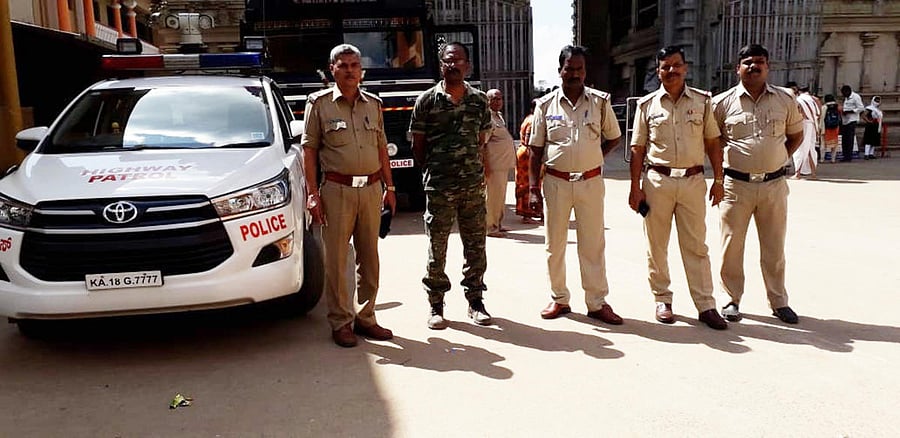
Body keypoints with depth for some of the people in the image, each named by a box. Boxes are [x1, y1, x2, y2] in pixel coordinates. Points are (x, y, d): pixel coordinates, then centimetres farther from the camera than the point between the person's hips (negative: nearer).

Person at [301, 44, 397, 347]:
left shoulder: (373, 104, 14)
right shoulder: (319, 103, 2)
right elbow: (309, 149, -1)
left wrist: (389, 187, 13)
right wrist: (313, 193, -9)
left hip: (372, 188, 4)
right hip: (337, 189, -4)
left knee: (369, 257, 9)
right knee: (336, 259, -1)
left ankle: (365, 317, 20)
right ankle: (340, 322, 9)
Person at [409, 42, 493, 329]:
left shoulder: (479, 100, 8)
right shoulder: (427, 100, 1)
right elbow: (418, 146, 5)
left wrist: (472, 168, 10)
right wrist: (432, 172, 6)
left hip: (474, 185, 3)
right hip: (438, 187, -2)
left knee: (476, 245, 8)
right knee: (437, 248, 3)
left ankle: (475, 300, 22)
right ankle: (436, 306, 15)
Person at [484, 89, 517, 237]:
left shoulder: (499, 115, 18)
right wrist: (486, 165, -23)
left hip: (504, 163, 10)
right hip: (494, 164, -10)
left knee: (501, 195, 14)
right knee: (493, 195, -6)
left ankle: (498, 224, 23)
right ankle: (490, 227, 0)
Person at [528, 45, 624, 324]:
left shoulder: (600, 102, 1)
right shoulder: (546, 105, 1)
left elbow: (613, 138, 13)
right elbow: (536, 150, 3)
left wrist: (591, 159, 2)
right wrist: (533, 188, -2)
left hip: (591, 182, 0)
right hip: (555, 182, 1)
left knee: (593, 245, 6)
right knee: (554, 244, 9)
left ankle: (597, 303, 16)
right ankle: (559, 299, 23)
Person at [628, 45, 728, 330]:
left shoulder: (702, 101, 6)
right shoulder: (647, 105, 4)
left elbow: (712, 143, 9)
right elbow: (638, 150, 4)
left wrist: (718, 180, 4)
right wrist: (635, 188, 0)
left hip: (693, 180, 0)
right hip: (657, 181, 0)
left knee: (696, 245, 4)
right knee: (656, 245, 7)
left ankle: (706, 306, 9)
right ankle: (662, 299, 21)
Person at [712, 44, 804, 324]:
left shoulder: (785, 100, 5)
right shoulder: (723, 102, -1)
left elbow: (796, 134, 17)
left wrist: (780, 158, 6)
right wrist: (723, 162, 1)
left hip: (774, 185, 2)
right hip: (736, 185, -2)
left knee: (774, 248, 11)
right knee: (732, 246, 4)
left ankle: (778, 301, 24)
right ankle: (732, 299, 18)